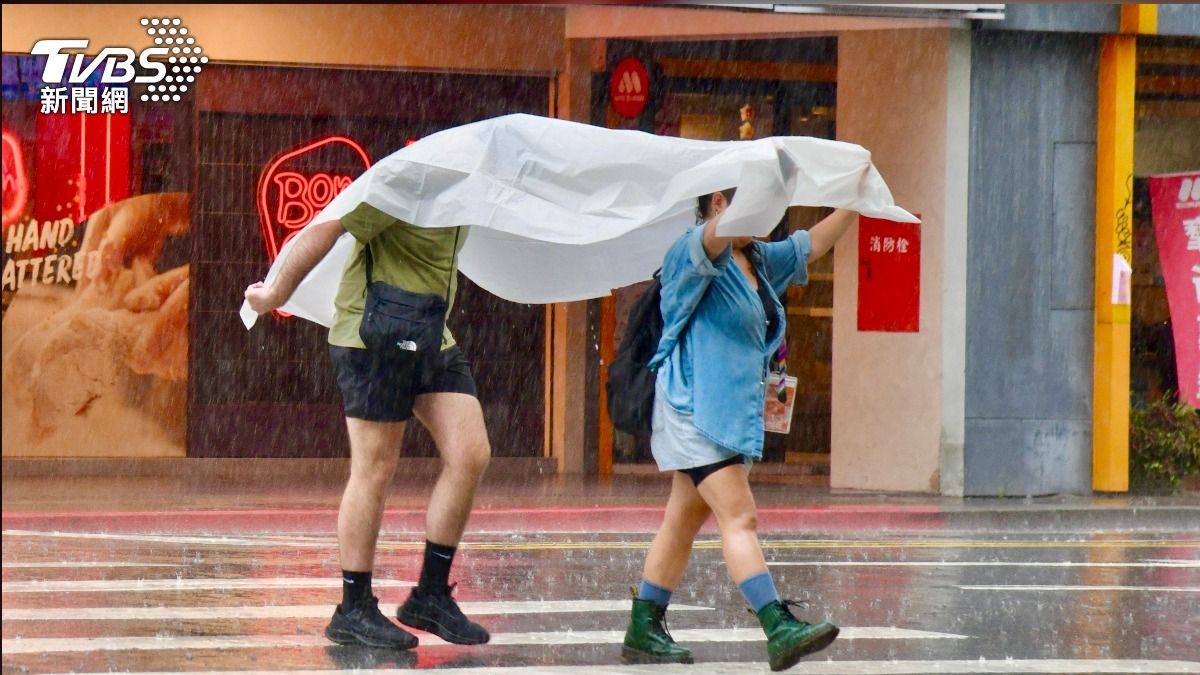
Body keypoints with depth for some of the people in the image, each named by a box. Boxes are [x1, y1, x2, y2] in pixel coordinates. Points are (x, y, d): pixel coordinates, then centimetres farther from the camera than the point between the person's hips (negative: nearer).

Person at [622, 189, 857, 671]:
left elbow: (813, 244, 25)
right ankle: (779, 631, -24)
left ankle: (644, 631, 18)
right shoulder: (693, 254, -10)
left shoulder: (758, 260, 17)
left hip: (734, 413, 10)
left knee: (685, 522, 12)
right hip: (697, 410, -10)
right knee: (738, 517, -16)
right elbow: (717, 236, -31)